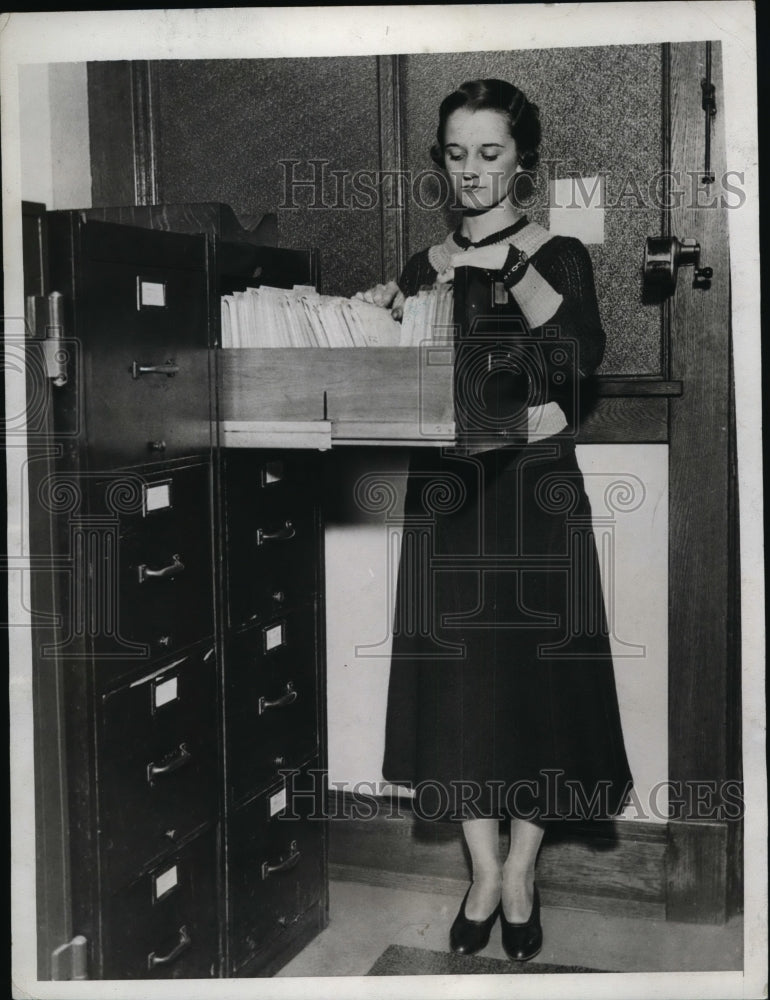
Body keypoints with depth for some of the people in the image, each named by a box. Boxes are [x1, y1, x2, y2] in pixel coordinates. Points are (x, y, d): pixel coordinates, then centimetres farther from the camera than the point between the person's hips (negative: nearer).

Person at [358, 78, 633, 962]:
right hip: (444, 489, 3)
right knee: (456, 681, 5)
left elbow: (582, 353, -21)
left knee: (536, 675, 4)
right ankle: (484, 876, 20)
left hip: (534, 488, -3)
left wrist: (508, 265, -27)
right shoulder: (424, 268, 10)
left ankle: (519, 875, 21)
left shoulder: (557, 256, -1)